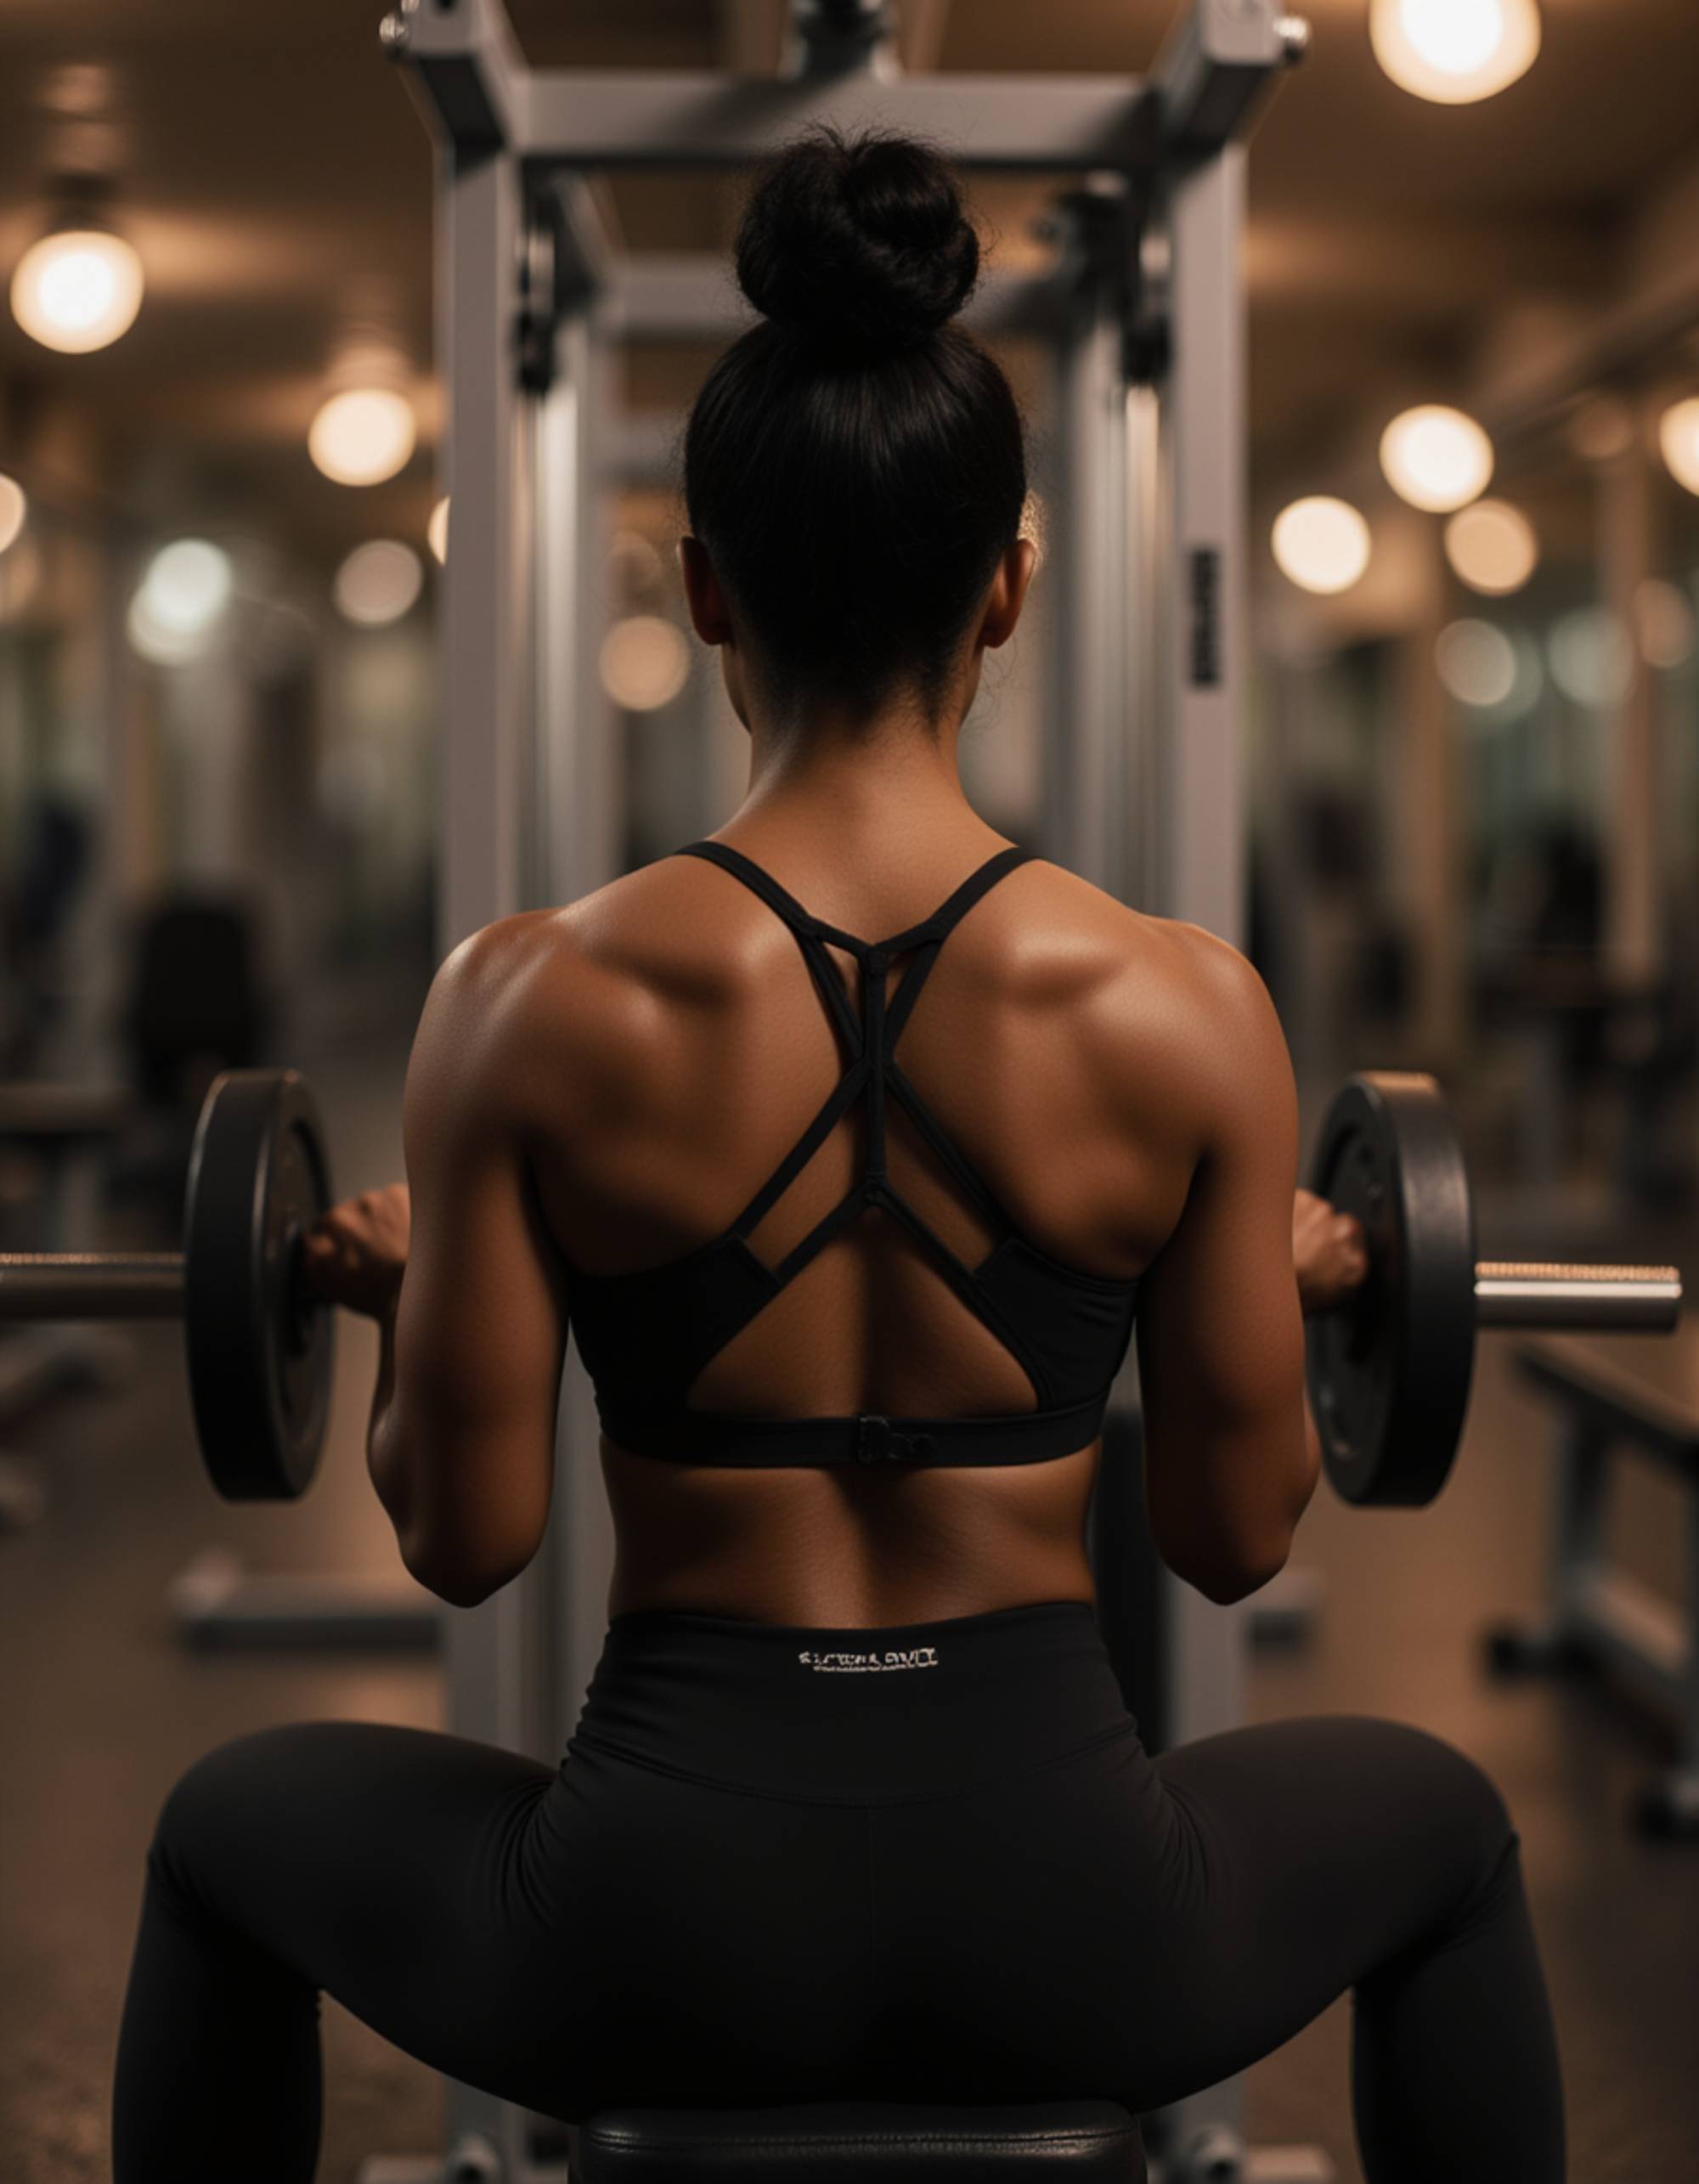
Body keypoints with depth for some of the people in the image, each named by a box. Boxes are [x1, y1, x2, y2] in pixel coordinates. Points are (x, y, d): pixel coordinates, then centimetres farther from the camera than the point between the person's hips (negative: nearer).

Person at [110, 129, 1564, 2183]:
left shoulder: (537, 1001, -11)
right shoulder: (1182, 1008, -8)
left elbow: (464, 1536, -4)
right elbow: (1236, 1534, 1)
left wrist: (407, 1297, 15)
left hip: (663, 1946, 0)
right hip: (1067, 1940, 1)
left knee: (234, 1824, 32)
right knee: (1437, 1822, 35)